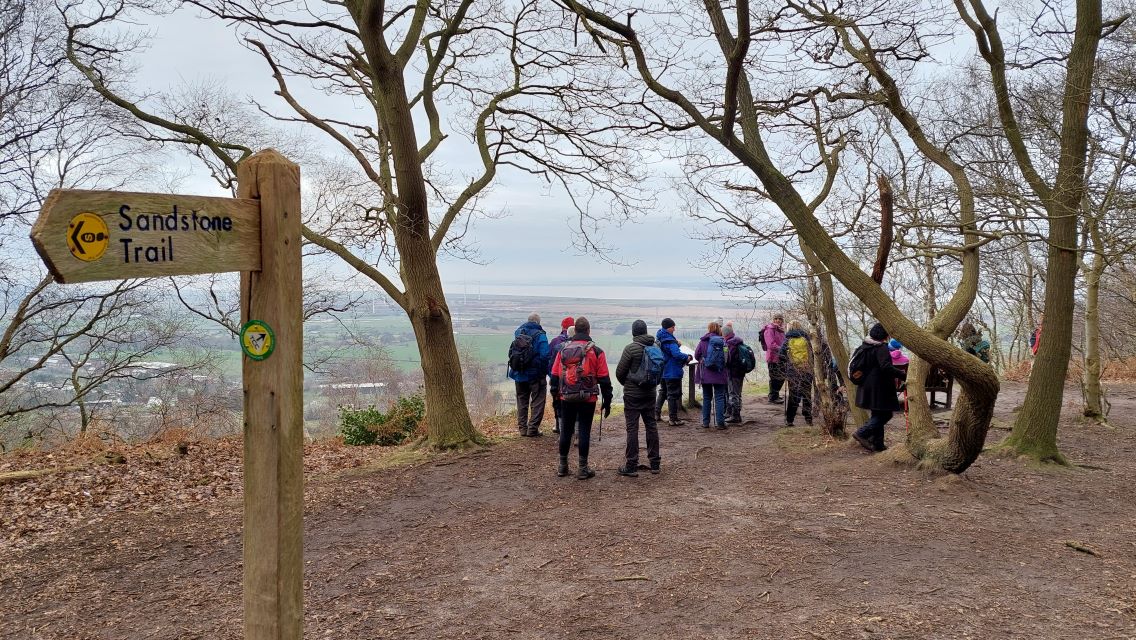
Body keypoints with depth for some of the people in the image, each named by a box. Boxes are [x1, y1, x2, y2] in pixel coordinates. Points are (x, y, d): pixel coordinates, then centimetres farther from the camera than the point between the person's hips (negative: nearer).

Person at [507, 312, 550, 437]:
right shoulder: (540, 336, -14)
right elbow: (545, 356, -19)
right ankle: (533, 428, 2)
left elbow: (511, 354, 12)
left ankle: (522, 428, 17)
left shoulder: (518, 332, 3)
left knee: (522, 401, 16)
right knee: (537, 402, 5)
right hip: (535, 375, -5)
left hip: (519, 374, 5)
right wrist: (547, 371, -10)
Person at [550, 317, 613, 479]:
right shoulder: (596, 351, -4)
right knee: (584, 431, 3)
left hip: (566, 398, 3)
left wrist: (555, 393, 19)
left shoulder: (563, 349, 4)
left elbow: (555, 375, 8)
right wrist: (607, 401, 3)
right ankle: (583, 468, 7)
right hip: (587, 399, -3)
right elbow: (604, 379, -4)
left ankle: (562, 466, 21)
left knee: (566, 431, 12)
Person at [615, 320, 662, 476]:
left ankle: (631, 466, -1)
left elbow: (619, 371, -8)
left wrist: (626, 384, 11)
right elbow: (661, 371, 11)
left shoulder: (631, 348, -13)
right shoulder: (656, 348, 4)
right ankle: (655, 463, 17)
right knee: (651, 426, 12)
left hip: (632, 394, -5)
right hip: (650, 393, 6)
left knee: (632, 428, -2)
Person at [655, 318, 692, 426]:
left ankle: (656, 414, 25)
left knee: (663, 392, 22)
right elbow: (677, 354, -32)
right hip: (672, 372, -9)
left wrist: (677, 344, 1)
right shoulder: (669, 340, -22)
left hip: (662, 372, 9)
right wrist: (686, 357, -15)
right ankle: (673, 419, 4)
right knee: (673, 395, -1)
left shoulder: (659, 338, 8)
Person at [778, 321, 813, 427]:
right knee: (807, 395, 11)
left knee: (793, 395, 4)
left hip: (793, 371, -1)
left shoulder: (787, 341, 3)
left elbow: (781, 358, 0)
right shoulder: (806, 339, 6)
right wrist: (813, 369, 10)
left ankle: (789, 420, 1)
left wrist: (783, 372, 6)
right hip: (807, 371, 1)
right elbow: (813, 355, 6)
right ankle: (808, 418, 12)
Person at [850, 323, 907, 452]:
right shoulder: (881, 348, -15)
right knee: (885, 414, -2)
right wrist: (904, 376, -25)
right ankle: (862, 433, -11)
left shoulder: (864, 347, 12)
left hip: (866, 387, 9)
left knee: (877, 414, 15)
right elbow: (886, 367, -27)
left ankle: (877, 443, 15)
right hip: (879, 388, -9)